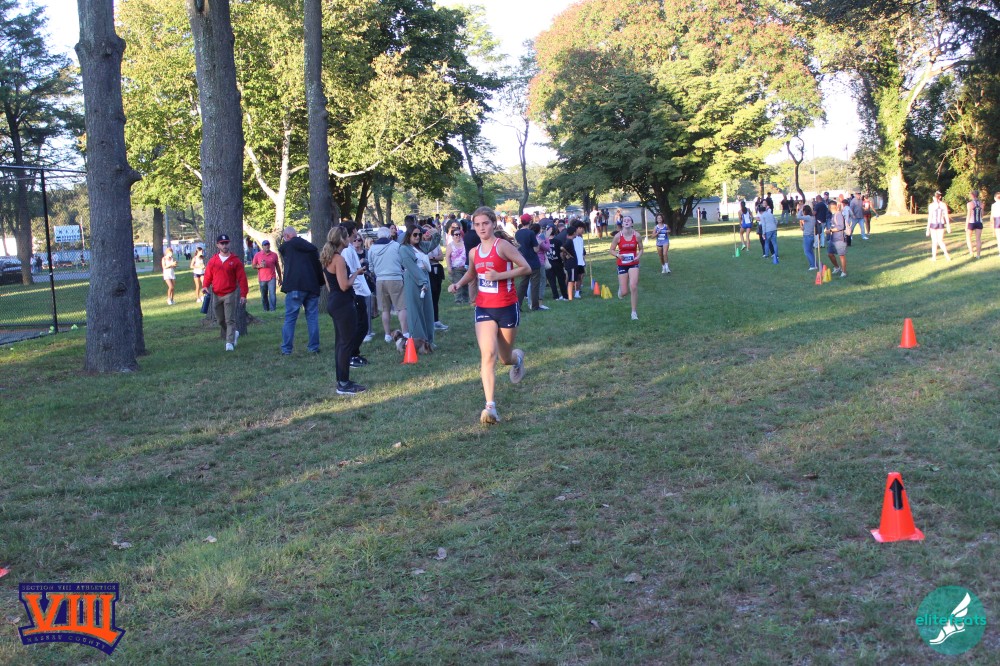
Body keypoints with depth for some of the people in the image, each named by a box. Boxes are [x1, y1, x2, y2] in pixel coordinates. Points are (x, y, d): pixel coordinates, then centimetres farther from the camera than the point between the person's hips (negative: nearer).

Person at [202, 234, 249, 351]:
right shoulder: (212, 261, 6)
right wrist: (205, 286, -9)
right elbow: (208, 276, 11)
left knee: (230, 319, -10)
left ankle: (230, 342, -10)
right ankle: (233, 334, 33)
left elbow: (242, 278, -5)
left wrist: (243, 294, -10)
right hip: (217, 295, 4)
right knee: (220, 320, 13)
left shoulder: (235, 261, -3)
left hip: (230, 294, -4)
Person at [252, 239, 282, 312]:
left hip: (272, 278, -1)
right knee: (264, 296, 9)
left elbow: (277, 266, 13)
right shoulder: (257, 255, 3)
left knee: (272, 294, -12)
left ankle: (272, 310, -13)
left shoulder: (274, 255, 5)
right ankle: (266, 310, 21)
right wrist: (260, 266, -15)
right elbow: (254, 266, 6)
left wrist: (280, 278, 14)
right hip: (262, 279, 1)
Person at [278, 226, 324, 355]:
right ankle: (314, 347, 7)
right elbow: (319, 266, 15)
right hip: (312, 286, 4)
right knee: (312, 317, 8)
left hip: (295, 286, -4)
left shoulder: (285, 246, 4)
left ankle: (286, 349, -2)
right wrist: (320, 283, 18)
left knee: (290, 317, 0)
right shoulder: (311, 247, 16)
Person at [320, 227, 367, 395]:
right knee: (346, 343, -5)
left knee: (341, 343, 16)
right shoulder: (339, 259, -17)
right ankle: (344, 385, -1)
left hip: (333, 302, 10)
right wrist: (356, 273, -6)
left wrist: (354, 272, 18)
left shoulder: (328, 258, 12)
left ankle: (342, 381, 22)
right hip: (343, 304, -10)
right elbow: (344, 285, -21)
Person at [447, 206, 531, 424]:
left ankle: (517, 357, 51)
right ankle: (490, 406, -19)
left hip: (507, 308, -3)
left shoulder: (502, 245, -12)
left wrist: (499, 275, -22)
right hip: (484, 308, 3)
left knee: (505, 358, 10)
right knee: (488, 354, -15)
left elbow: (526, 268, -15)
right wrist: (459, 284, 7)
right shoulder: (474, 252, 6)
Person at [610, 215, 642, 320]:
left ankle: (634, 312, -3)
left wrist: (638, 256, -13)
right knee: (624, 292, 1)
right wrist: (618, 255, -20)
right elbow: (612, 250, 0)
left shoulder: (636, 235, -7)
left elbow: (641, 249, 7)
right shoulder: (618, 236, -9)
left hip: (633, 264, 0)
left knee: (633, 287, -17)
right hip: (622, 265, 0)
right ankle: (620, 288, 42)